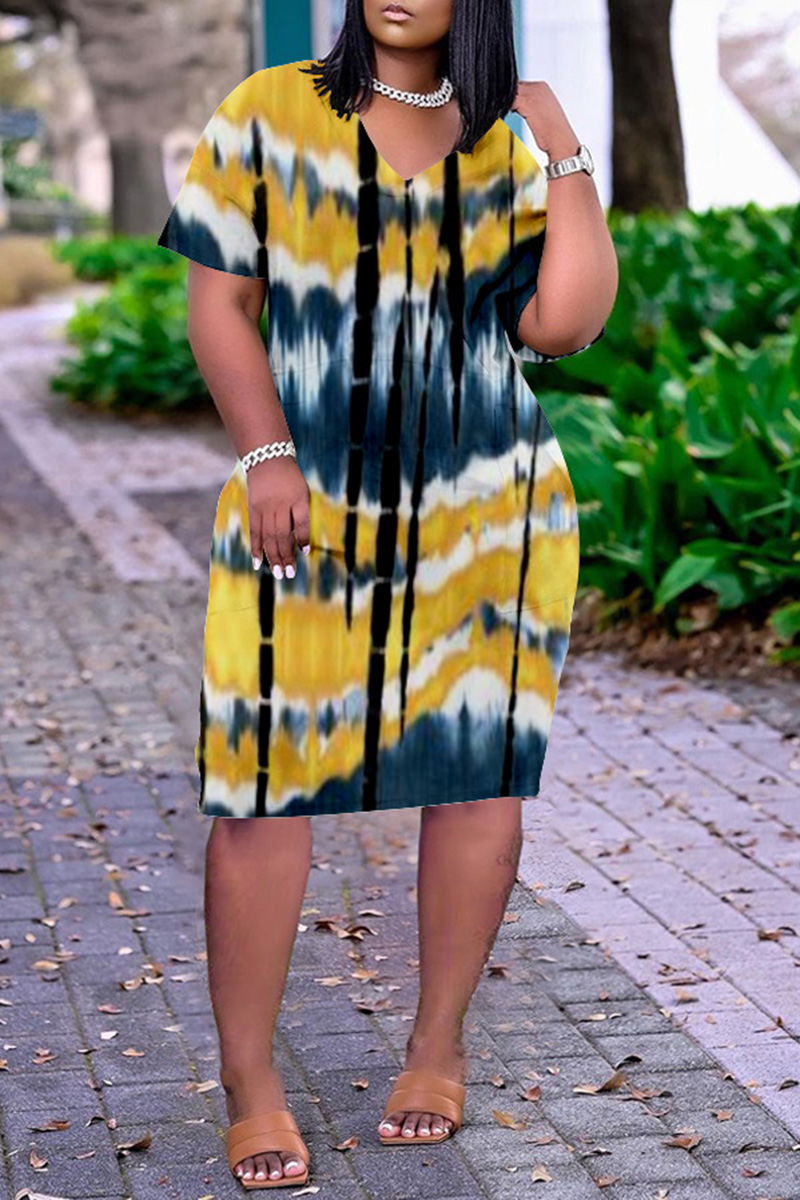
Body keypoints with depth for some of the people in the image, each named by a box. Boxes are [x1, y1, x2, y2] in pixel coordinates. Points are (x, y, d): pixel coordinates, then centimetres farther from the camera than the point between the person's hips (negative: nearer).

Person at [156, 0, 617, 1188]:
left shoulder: (510, 147, 8)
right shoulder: (270, 113, 4)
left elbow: (564, 323, -2)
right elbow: (220, 298, 1)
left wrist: (570, 162, -3)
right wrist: (266, 453, -9)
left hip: (487, 513, 2)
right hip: (306, 512, -2)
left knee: (481, 768, 6)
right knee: (265, 780, -4)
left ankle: (439, 1050, 23)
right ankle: (250, 1081, 9)